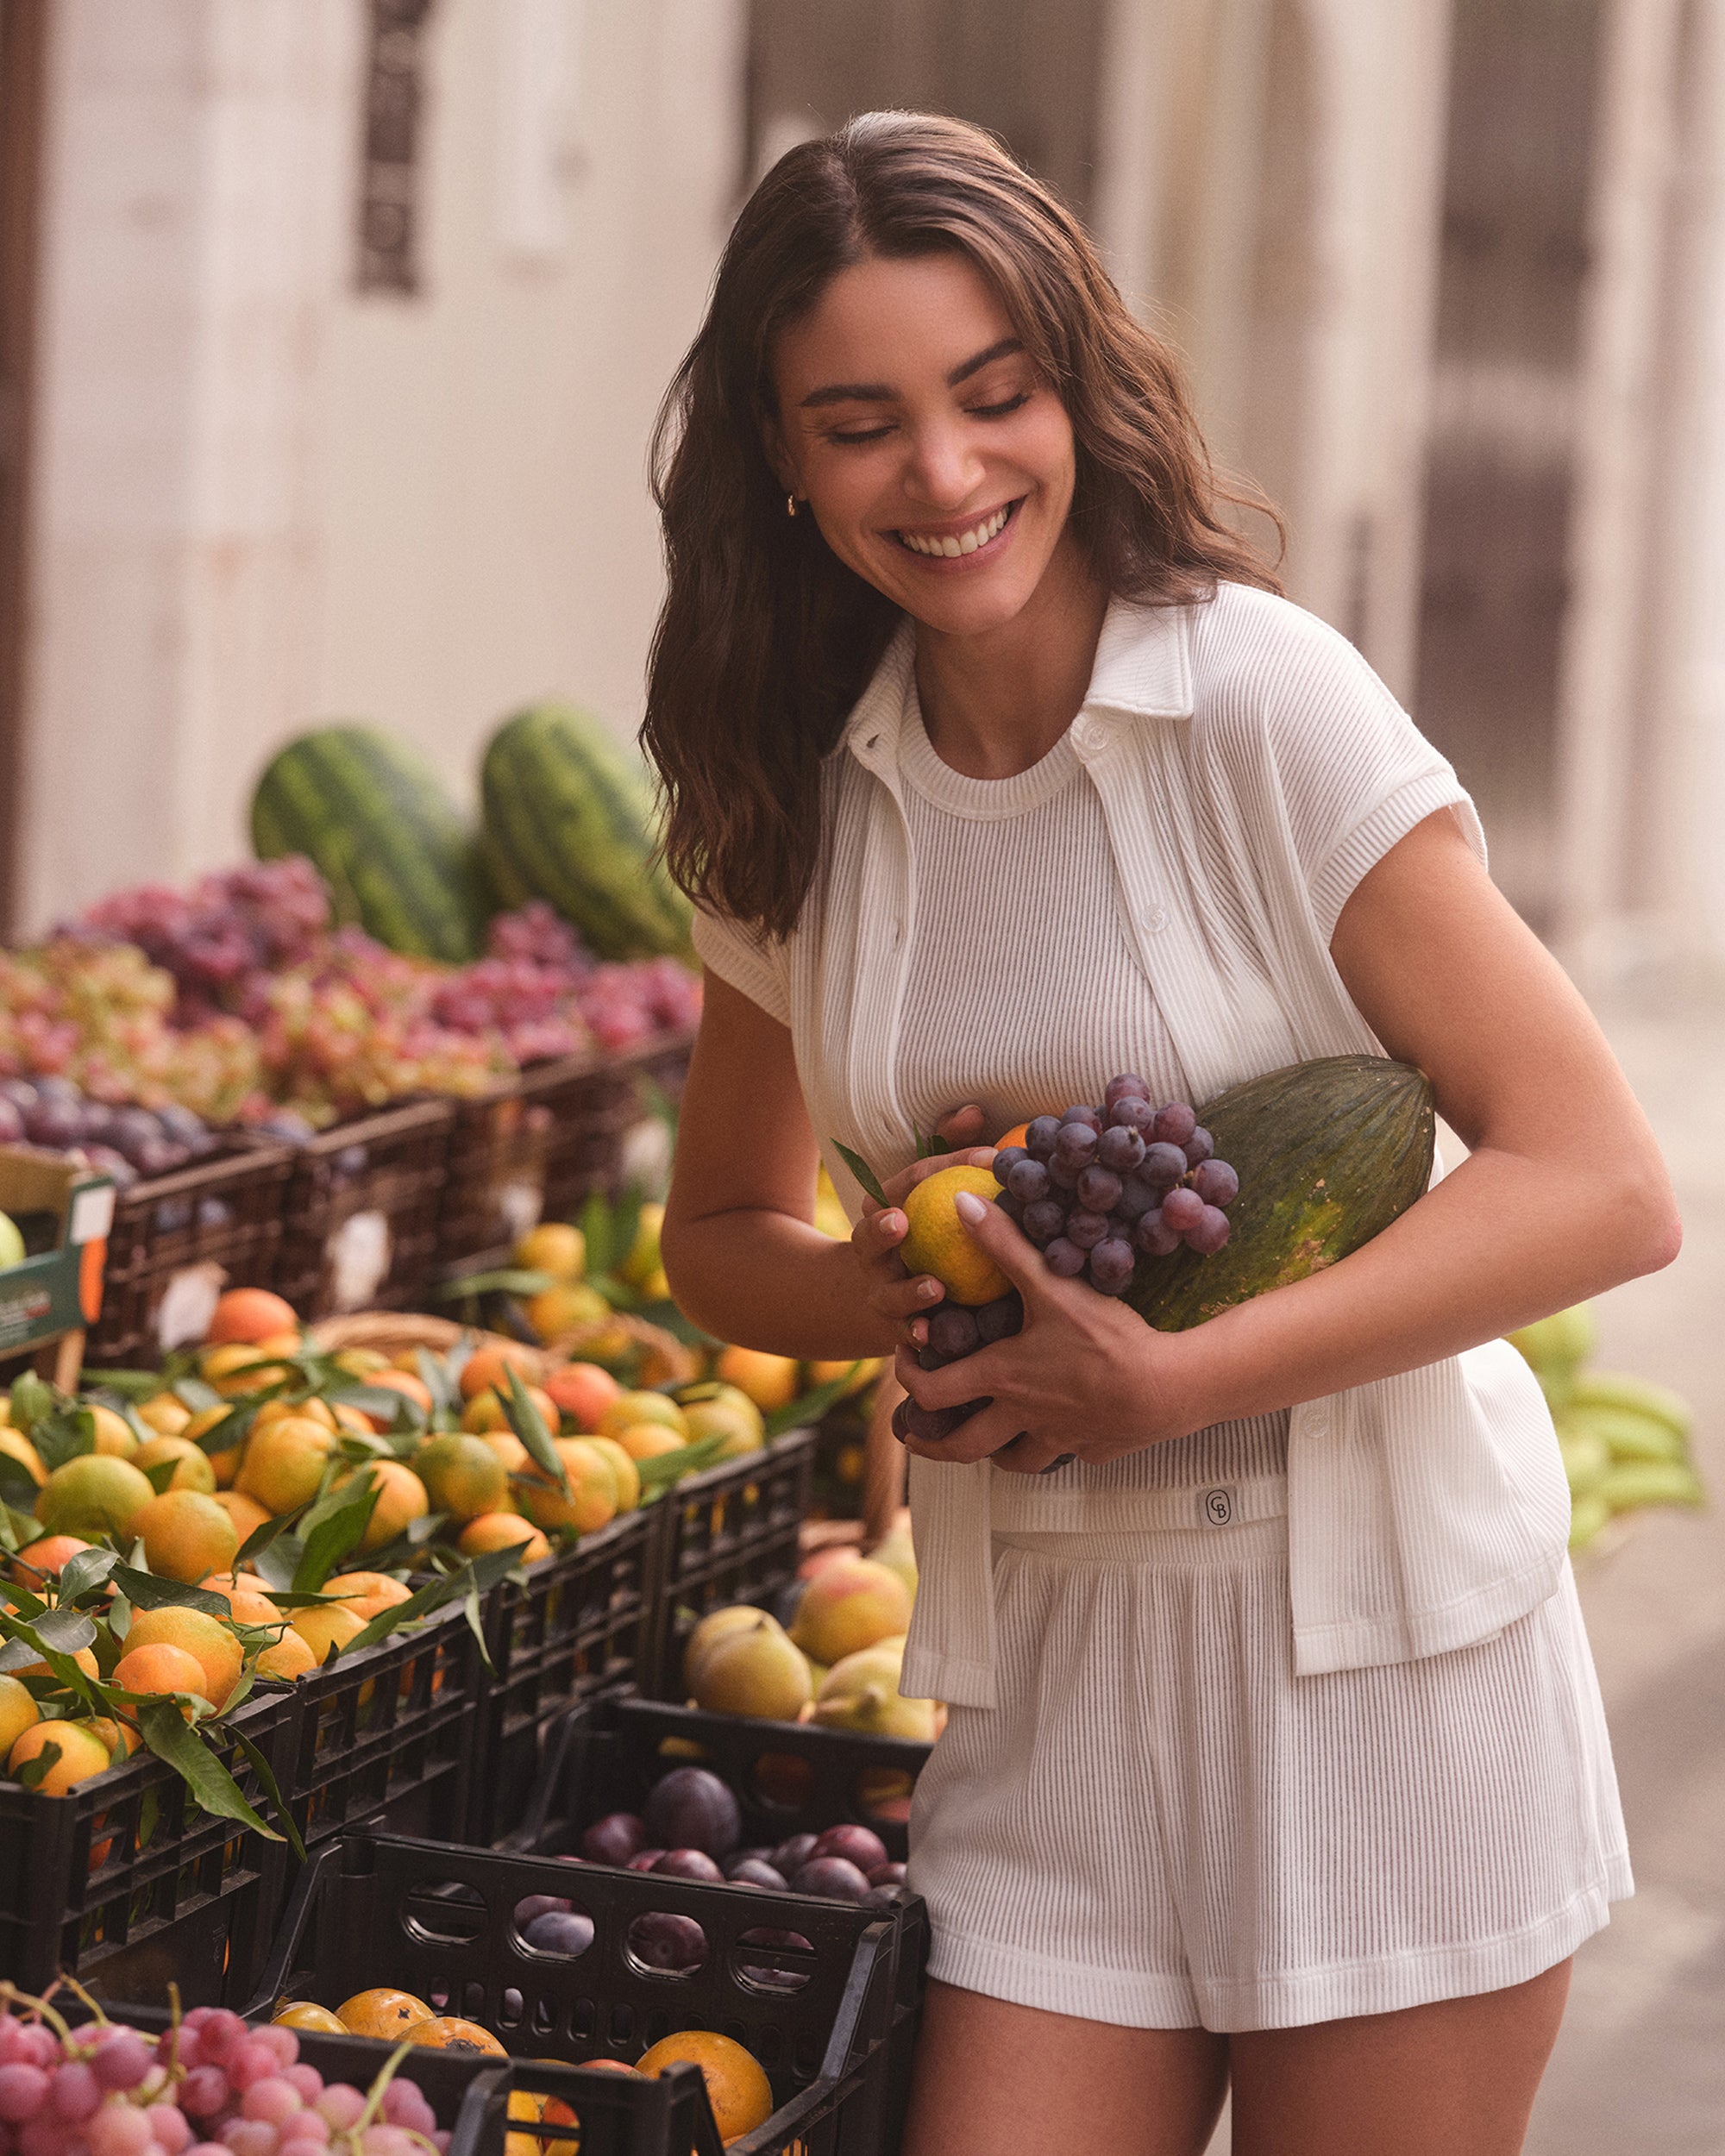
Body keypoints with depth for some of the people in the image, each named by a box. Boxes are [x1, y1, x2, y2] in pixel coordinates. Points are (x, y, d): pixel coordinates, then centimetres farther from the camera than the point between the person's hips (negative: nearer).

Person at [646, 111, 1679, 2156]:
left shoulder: (1264, 702, -13)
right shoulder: (802, 798, 3)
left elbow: (1602, 1184, -16)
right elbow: (723, 1231, 16)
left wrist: (1168, 1383, -20)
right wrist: (902, 1290, -7)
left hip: (1380, 1643, -4)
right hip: (1046, 1673, 4)